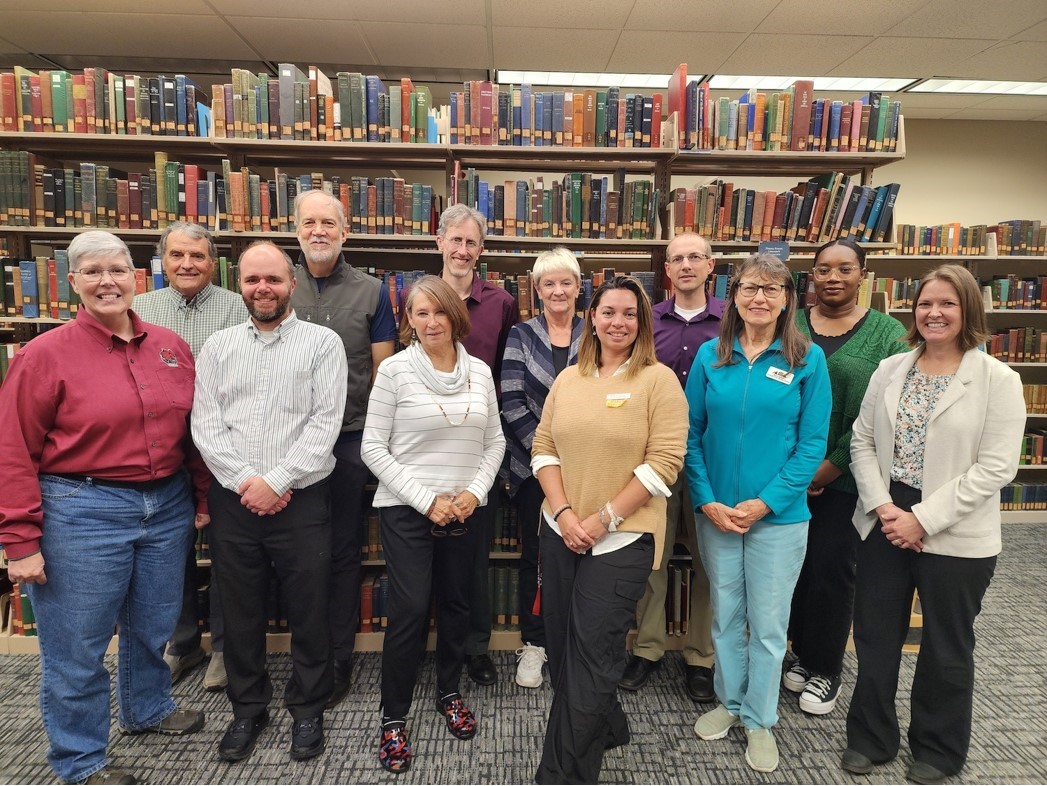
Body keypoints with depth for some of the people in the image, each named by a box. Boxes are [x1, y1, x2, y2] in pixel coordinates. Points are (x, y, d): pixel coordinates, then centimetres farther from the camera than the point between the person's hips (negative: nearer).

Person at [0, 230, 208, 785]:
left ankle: (147, 710, 47)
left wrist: (202, 496, 11)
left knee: (153, 626, 21)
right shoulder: (46, 354, -8)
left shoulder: (170, 347, 4)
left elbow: (194, 429, 10)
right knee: (77, 646, 9)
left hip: (168, 506, 5)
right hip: (82, 511, -4)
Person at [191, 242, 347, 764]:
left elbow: (325, 422, -9)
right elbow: (205, 424, 1)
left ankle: (307, 710, 29)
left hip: (301, 500, -2)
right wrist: (246, 481, -11)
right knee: (240, 611, 14)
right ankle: (247, 709, 35)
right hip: (233, 500, 3)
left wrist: (275, 482, -14)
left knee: (308, 610, 8)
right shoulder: (218, 346, 8)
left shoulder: (322, 343, -2)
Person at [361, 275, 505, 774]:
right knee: (409, 611, -3)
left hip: (464, 510, 4)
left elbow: (494, 442, 9)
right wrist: (425, 500, -14)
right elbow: (373, 448, -9)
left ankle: (449, 693, 37)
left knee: (456, 603, 14)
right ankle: (393, 718, 17)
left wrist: (475, 492, -7)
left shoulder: (480, 372, 3)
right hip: (405, 510, -3)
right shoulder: (394, 369, -8)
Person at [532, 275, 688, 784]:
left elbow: (664, 462, -13)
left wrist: (604, 519, -16)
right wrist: (564, 513, -9)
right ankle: (604, 729, 41)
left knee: (592, 655, 0)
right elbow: (543, 449, 6)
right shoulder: (568, 379, 8)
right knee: (561, 647, 15)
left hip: (623, 539, -5)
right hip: (561, 533, 6)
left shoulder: (659, 380, -7)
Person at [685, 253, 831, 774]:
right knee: (725, 614, 16)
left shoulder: (808, 359, -5)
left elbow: (812, 444, -7)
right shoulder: (710, 355, 0)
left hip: (778, 515, -2)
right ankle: (730, 702, 37)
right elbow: (691, 434, 0)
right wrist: (707, 501, -9)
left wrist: (764, 503, -14)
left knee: (768, 622, 10)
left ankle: (759, 720, 30)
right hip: (715, 512, 2)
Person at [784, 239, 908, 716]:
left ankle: (826, 669, 25)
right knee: (795, 566, 10)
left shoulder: (887, 333, -1)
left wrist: (830, 467, -11)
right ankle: (802, 654, 31)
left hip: (845, 479, -2)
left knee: (831, 570, 5)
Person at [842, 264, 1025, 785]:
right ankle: (871, 738, 34)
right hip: (884, 523, 4)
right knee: (875, 636, 14)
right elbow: (862, 442, 3)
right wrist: (882, 506, -11)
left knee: (946, 648, 15)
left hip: (955, 536, -3)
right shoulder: (890, 370, 4)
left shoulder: (998, 380, -8)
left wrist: (922, 520, -17)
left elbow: (995, 468, -14)